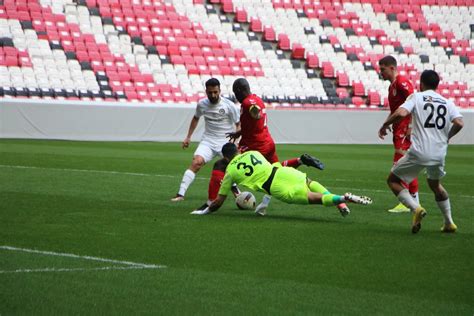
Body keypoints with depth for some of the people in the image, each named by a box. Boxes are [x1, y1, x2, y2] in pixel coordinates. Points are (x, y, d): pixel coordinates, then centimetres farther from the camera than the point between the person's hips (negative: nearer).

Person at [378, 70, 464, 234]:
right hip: (440, 153, 5)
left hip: (419, 152, -5)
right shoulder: (447, 102, 10)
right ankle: (449, 223, 28)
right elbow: (459, 123, -5)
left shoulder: (416, 97, 1)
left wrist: (384, 125, -2)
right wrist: (446, 137, 14)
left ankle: (416, 208, -10)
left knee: (393, 180, 12)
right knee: (435, 184, 31)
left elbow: (401, 113, -17)